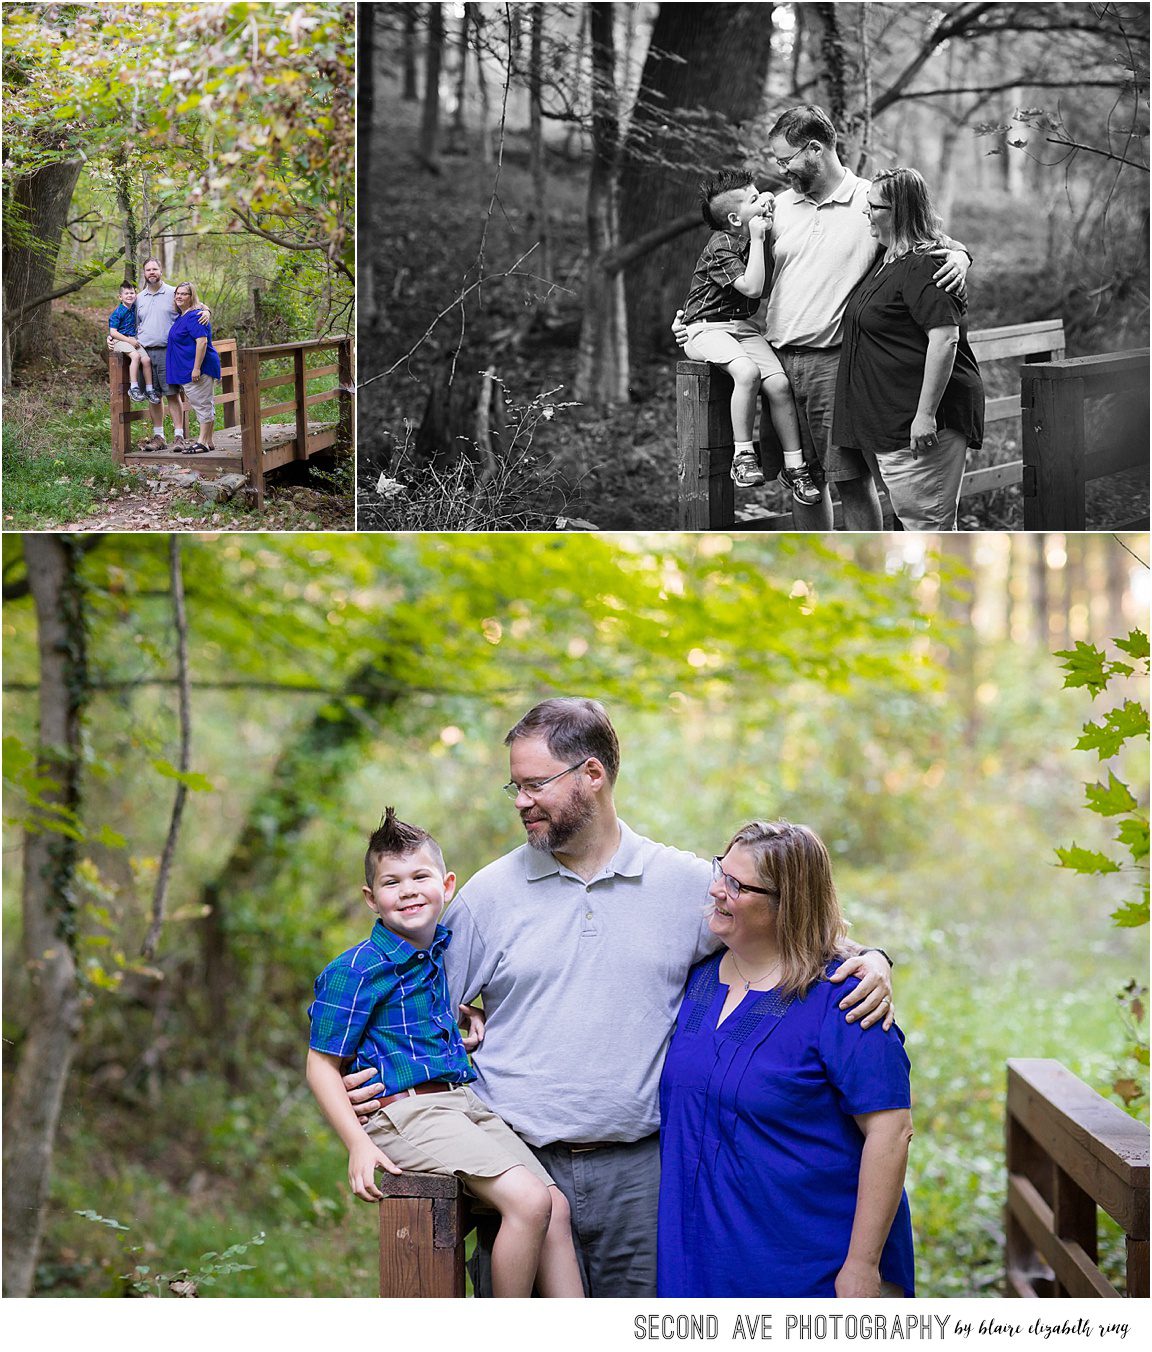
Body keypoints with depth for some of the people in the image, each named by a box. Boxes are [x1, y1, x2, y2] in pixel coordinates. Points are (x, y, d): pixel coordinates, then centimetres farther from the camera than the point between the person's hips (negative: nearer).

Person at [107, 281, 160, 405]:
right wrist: (129, 340, -16)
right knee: (136, 356, -31)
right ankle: (134, 388, -29)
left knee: (146, 359, -13)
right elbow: (113, 332, -13)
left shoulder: (134, 308, 9)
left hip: (133, 340, 6)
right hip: (120, 340, -6)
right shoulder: (117, 313, -10)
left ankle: (149, 389, -5)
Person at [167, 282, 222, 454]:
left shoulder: (194, 317, -15)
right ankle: (209, 441, 17)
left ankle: (204, 442, -4)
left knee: (202, 405, -6)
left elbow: (202, 342, -23)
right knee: (204, 406, 12)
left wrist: (196, 368, -26)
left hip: (198, 368, -11)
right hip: (187, 370, 11)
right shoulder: (181, 316, 16)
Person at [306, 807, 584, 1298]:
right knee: (529, 1201, -22)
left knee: (555, 1204, -6)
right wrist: (359, 1145, -15)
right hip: (406, 1112, -8)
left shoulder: (447, 950, 13)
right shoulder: (356, 971, -9)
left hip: (467, 1105, 8)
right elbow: (322, 1066, -7)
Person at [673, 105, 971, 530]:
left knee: (852, 479, -4)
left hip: (836, 363, -5)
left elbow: (940, 243, 5)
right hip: (779, 361, 5)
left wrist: (959, 257, -17)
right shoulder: (780, 207, 12)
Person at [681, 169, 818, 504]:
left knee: (779, 383, -15)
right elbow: (752, 287, -28)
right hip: (707, 328, -7)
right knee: (747, 371, -35)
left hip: (744, 326, 7)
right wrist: (757, 239, -23)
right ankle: (743, 456, -24)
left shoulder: (750, 237, 9)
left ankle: (794, 466, -7)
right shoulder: (721, 248, -16)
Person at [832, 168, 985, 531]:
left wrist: (925, 414, -26)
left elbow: (945, 340, -25)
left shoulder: (922, 266, -17)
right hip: (892, 419, 11)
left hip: (918, 422, -11)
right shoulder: (888, 259, 14)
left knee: (927, 521, -7)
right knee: (914, 518, 16)